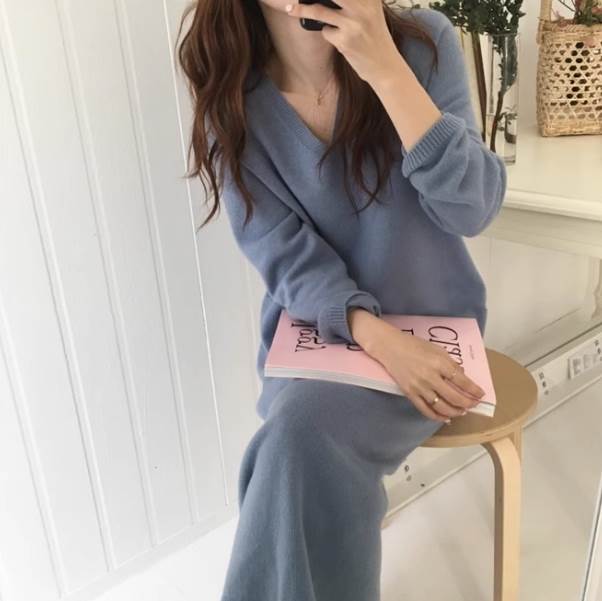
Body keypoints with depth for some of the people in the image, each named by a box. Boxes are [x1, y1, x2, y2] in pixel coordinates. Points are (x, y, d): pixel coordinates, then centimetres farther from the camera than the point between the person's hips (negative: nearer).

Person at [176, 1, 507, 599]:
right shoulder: (232, 99, -7)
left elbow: (472, 209, -18)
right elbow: (287, 256, -12)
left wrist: (386, 69, -28)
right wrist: (377, 337, -29)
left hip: (430, 325, -1)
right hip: (313, 327, 2)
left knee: (305, 432, -27)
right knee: (307, 445, -27)